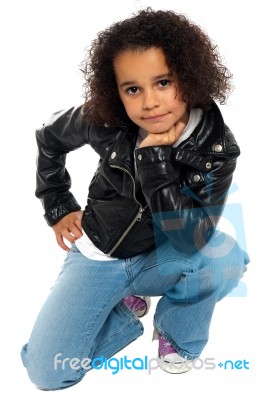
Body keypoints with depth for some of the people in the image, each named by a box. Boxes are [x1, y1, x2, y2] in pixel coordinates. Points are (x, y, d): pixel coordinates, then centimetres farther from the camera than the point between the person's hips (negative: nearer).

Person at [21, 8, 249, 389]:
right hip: (99, 258, 1)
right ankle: (124, 305, 12)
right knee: (47, 373, -13)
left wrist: (154, 156, -34)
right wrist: (58, 208, 2)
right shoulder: (104, 121, -18)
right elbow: (49, 136, 3)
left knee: (227, 257, -33)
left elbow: (189, 240, -29)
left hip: (160, 259, 0)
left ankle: (177, 336, -2)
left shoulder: (217, 147, -20)